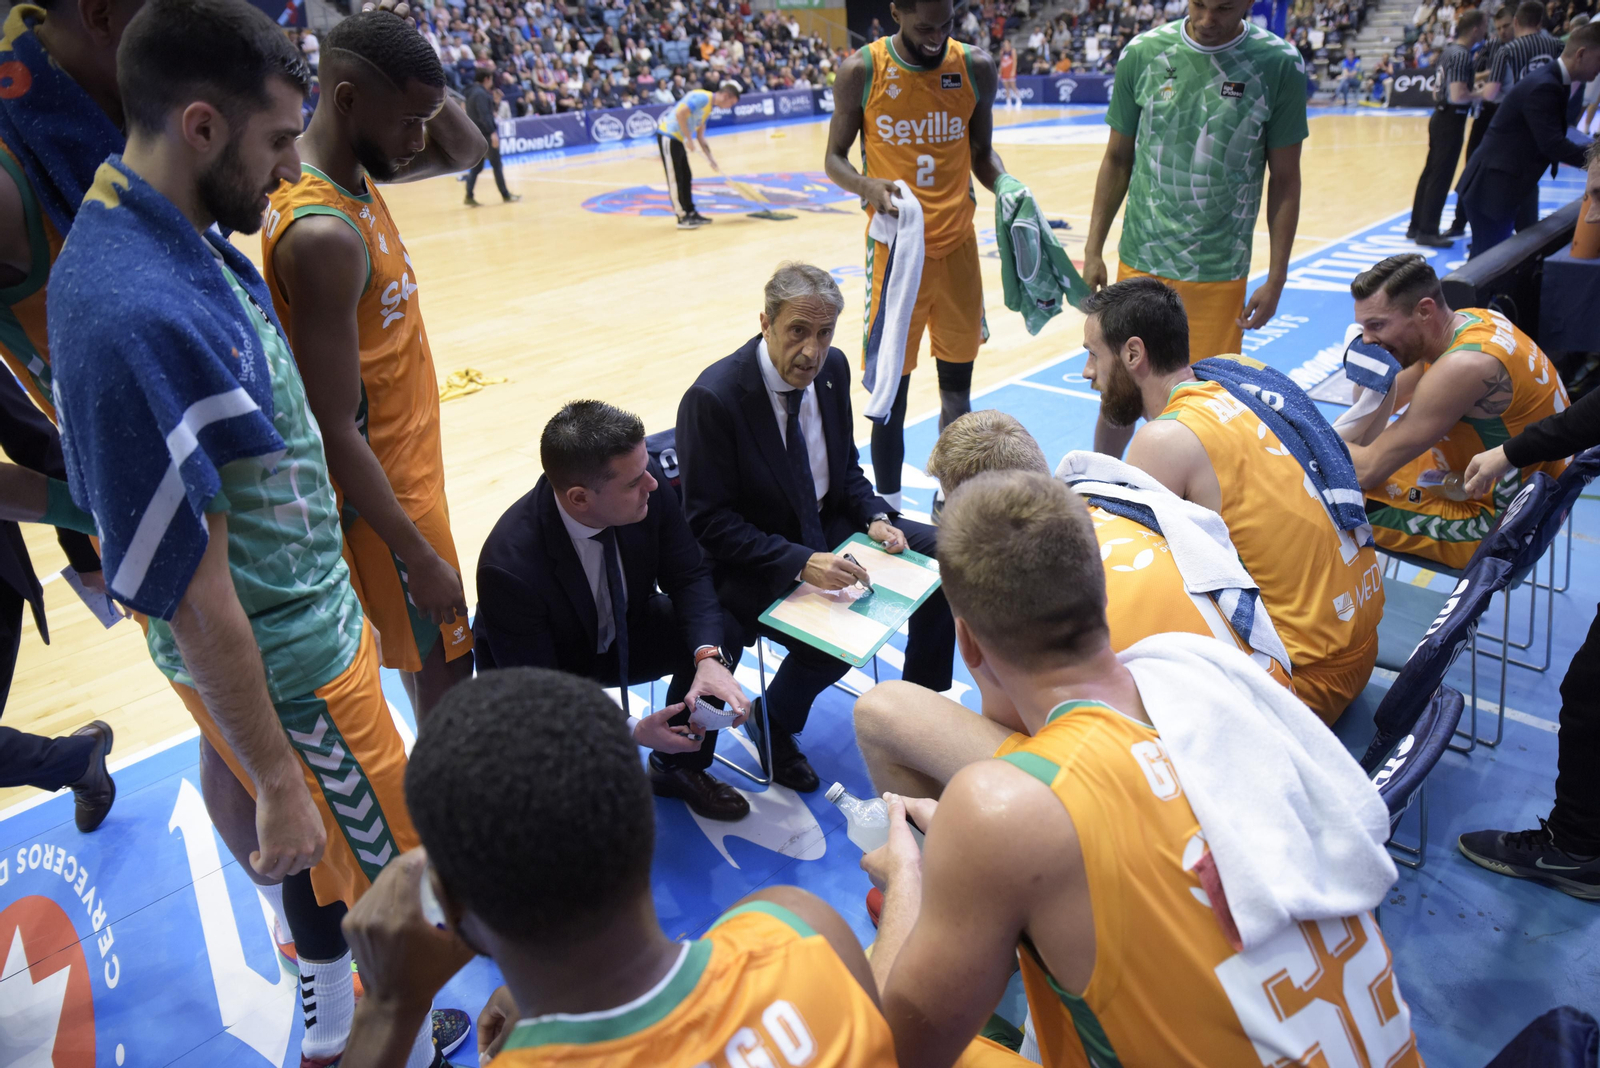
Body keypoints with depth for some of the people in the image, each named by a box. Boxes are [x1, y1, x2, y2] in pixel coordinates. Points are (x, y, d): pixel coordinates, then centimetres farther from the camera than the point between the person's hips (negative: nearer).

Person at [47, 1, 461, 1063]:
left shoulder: (188, 238, 0)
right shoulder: (140, 317, -30)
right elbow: (190, 593, -26)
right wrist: (278, 780, -17)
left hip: (314, 622, 9)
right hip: (289, 667, -9)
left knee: (333, 857, 26)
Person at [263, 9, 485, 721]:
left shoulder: (353, 166, 0)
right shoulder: (322, 233, -28)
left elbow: (467, 154, 15)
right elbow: (336, 429, -27)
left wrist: (419, 95, -5)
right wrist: (419, 557, -22)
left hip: (405, 456, 9)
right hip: (379, 483, -9)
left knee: (432, 652, 23)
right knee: (442, 666, 5)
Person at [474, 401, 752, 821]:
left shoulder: (646, 483, -26)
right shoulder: (510, 567, -38)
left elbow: (689, 577, -13)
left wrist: (710, 657, -31)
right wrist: (632, 731, -35)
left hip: (621, 630, 5)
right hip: (551, 667, -5)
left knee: (718, 631, -18)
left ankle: (681, 768, 8)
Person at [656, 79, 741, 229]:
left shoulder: (709, 106, 15)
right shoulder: (702, 97, -15)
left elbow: (700, 135, 18)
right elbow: (680, 113, -25)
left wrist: (710, 157, 12)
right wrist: (689, 139, -20)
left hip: (677, 138, 10)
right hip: (668, 134, -10)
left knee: (686, 177, 13)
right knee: (675, 179, -5)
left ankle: (691, 213, 21)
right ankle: (682, 218, -2)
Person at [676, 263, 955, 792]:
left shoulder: (833, 367, -3)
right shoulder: (712, 399, -23)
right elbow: (709, 522, -21)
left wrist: (875, 518, -8)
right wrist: (800, 563, -30)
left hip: (830, 526, 7)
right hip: (751, 563, -7)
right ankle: (773, 720, 6)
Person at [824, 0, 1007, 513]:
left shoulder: (976, 68, 1)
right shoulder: (861, 71, -6)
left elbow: (982, 153, 12)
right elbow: (834, 158, 0)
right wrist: (869, 187, -22)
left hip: (958, 245, 3)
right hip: (895, 249, -3)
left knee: (957, 386, 9)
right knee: (892, 389, 2)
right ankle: (890, 509, 17)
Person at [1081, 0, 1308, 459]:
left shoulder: (1279, 66, -3)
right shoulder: (1143, 53, 0)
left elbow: (1285, 179, 1)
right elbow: (1118, 158, 8)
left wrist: (1276, 278, -1)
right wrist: (1093, 250, 6)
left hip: (1219, 274, -1)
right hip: (1140, 262, 1)